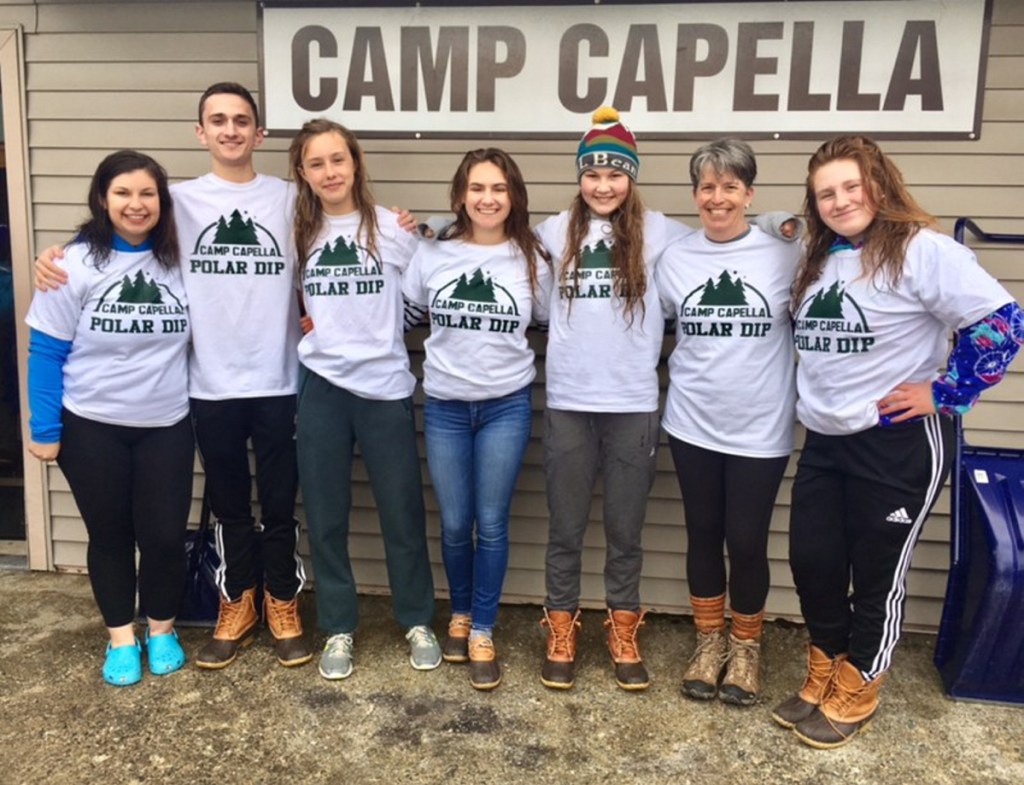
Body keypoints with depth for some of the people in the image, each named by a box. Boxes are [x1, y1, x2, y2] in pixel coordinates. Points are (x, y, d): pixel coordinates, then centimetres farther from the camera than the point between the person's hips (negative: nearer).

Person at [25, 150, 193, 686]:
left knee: (164, 535, 5)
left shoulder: (180, 261, -3)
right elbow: (45, 352, -7)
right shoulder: (76, 264, -10)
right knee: (109, 534, 13)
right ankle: (121, 637, 32)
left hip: (166, 426, 1)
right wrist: (44, 429, -8)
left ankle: (162, 630, 30)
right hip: (91, 427, -1)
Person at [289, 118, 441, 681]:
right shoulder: (299, 234, 5)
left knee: (403, 513, 6)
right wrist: (320, 327, 3)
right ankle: (338, 629, 25)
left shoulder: (392, 229, -3)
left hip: (385, 387, -2)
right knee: (325, 517, 8)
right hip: (321, 389, 2)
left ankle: (418, 623, 25)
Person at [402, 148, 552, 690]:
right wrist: (441, 347, 4)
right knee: (454, 524, 9)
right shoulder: (431, 254, -1)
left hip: (507, 406, -1)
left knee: (492, 524, 4)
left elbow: (552, 324, 9)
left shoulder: (531, 260, -2)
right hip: (444, 406, 1)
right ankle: (460, 612, 34)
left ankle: (482, 631, 21)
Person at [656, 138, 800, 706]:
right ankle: (708, 639, 33)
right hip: (692, 425, 2)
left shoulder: (785, 256, -5)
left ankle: (745, 644, 29)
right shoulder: (674, 259, 1)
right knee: (703, 535, 13)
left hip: (760, 430, -2)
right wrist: (686, 371, 3)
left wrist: (803, 396, -4)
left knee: (746, 541, 5)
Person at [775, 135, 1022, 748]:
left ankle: (855, 695, 27)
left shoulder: (921, 250, -14)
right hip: (825, 442, 7)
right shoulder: (818, 260, 10)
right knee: (812, 563, 11)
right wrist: (806, 373, 11)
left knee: (877, 574, 7)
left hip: (899, 444, -7)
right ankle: (823, 679, 32)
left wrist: (946, 393, -16)